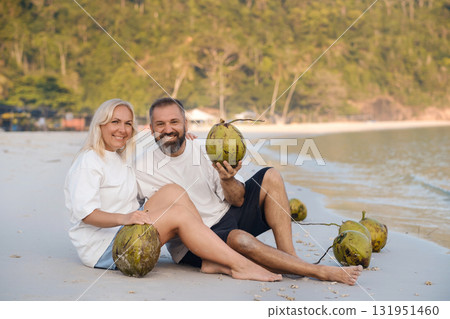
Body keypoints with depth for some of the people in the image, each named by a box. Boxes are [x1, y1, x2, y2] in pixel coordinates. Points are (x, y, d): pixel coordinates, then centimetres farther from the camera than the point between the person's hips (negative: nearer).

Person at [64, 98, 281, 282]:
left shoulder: (122, 158, 17)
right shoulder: (88, 162, -9)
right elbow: (85, 212, -22)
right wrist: (123, 218, -39)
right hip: (100, 247, -8)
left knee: (172, 191, -10)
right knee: (179, 213, -22)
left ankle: (212, 260, -18)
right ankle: (240, 265, -26)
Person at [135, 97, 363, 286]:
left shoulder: (205, 151, 0)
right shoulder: (141, 167, -8)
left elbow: (238, 200, 0)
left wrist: (227, 179, -21)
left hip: (226, 215, 5)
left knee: (270, 177, -9)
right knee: (240, 239, -36)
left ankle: (290, 258, -16)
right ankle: (321, 272, -26)